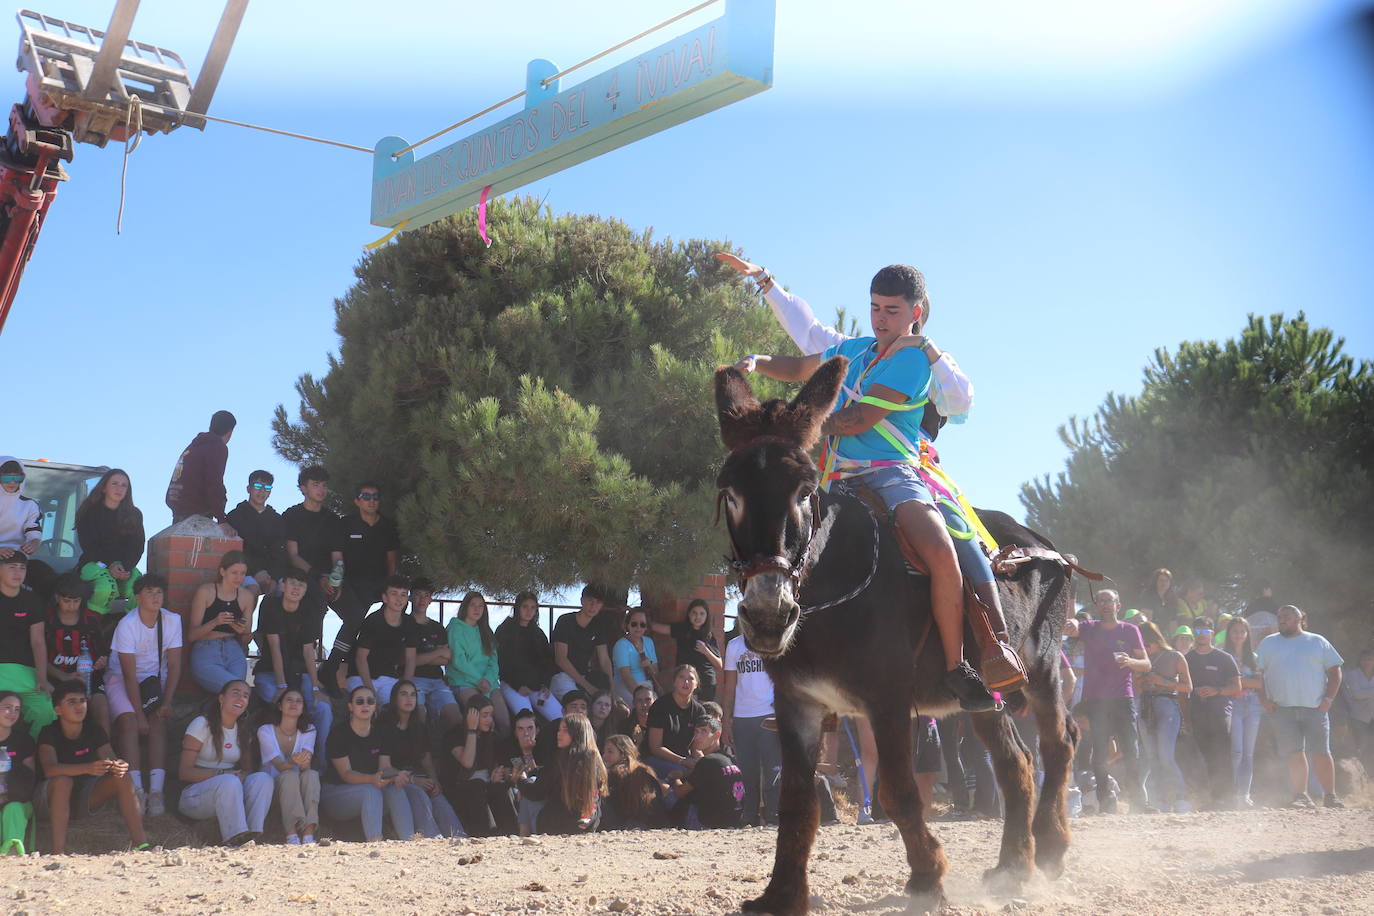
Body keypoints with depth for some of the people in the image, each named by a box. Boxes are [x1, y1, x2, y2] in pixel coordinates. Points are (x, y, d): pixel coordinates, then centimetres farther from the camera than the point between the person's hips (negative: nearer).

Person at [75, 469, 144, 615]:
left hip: (125, 565, 2)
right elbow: (88, 546, -4)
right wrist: (109, 565, -20)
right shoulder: (88, 512, 3)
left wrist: (125, 567, -16)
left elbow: (137, 547, 4)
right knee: (107, 588, -37)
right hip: (94, 563, -2)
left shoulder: (134, 515, 10)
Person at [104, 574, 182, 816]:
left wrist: (166, 702, -18)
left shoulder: (172, 621, -9)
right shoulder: (127, 625, -19)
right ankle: (136, 790, -29)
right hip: (121, 678, -3)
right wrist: (139, 713, -24)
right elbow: (129, 674, -20)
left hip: (155, 679, 3)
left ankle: (156, 791, -25)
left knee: (158, 721, -20)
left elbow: (174, 665, -7)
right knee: (129, 721, -25)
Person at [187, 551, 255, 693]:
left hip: (233, 651, 3)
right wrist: (215, 622, -20)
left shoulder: (247, 596, 13)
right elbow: (192, 635, -3)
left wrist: (243, 632, -6)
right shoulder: (205, 592, 1)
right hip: (205, 653, -3)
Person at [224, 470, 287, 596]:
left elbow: (281, 554, 9)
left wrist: (273, 577, -12)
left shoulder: (277, 520, 19)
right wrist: (256, 572, -16)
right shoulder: (234, 516, 11)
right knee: (252, 587, -36)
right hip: (246, 572, -2)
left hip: (273, 575, 3)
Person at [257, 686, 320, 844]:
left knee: (311, 774, -30)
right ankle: (291, 835, -44)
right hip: (273, 788, -2)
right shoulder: (265, 731, -7)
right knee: (290, 775, -33)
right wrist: (293, 762, -42)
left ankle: (308, 834, -44)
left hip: (299, 790, 2)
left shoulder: (308, 730, 2)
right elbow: (279, 766, -19)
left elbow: (307, 765, -15)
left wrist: (304, 762, -40)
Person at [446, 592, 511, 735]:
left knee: (505, 723, -18)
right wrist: (479, 679, -11)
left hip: (489, 683, 5)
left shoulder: (485, 632, 22)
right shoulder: (456, 628, 5)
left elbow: (493, 661, 12)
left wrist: (488, 680, -9)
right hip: (464, 682, -5)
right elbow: (458, 661, -6)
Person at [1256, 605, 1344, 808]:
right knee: (1294, 754, -1)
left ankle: (1330, 796, 6)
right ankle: (1301, 796, 5)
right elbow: (1257, 672, 9)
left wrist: (1328, 699, -3)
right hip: (1283, 709, 1)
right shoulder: (1269, 643, 12)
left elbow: (1334, 671, 9)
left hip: (1315, 708, -1)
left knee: (1321, 753, -3)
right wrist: (1265, 700, -3)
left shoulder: (1318, 642, 10)